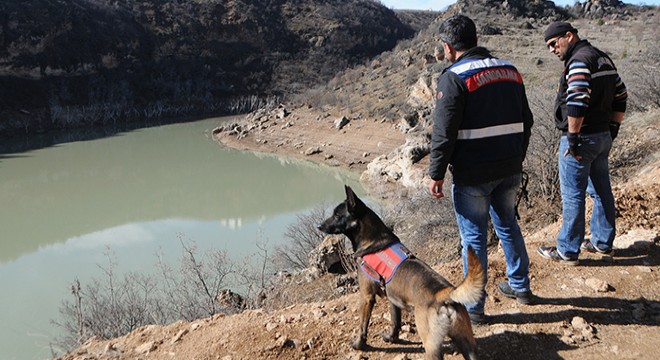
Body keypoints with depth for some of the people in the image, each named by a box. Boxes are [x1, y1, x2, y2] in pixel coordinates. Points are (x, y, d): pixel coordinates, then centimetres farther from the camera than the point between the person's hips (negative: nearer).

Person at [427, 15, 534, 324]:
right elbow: (525, 121, 14)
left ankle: (474, 307, 13)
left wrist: (436, 174, -9)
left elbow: (444, 133, -17)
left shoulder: (454, 78, -13)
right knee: (508, 224, 23)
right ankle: (520, 287, 37)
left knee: (474, 236, 3)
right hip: (509, 170, 7)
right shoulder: (509, 70, 8)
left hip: (473, 174, -6)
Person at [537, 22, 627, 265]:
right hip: (603, 136, 10)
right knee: (601, 192, 17)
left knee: (572, 195, -1)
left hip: (581, 138, -10)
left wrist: (573, 138, -22)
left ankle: (567, 250, 6)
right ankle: (602, 242, 28)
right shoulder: (604, 59, 14)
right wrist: (613, 129, 18)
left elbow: (577, 102, -28)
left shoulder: (579, 61, -17)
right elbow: (620, 97, 17)